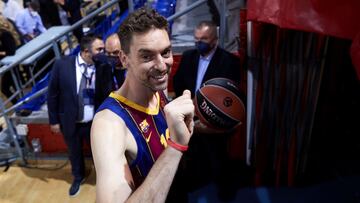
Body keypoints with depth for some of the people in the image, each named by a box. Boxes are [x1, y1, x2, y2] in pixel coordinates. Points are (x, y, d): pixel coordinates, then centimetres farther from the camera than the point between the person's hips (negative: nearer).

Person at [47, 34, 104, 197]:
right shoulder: (62, 65, -13)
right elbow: (52, 94, -4)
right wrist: (54, 120, -2)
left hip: (95, 123, -1)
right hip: (70, 122, 2)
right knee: (74, 153, 25)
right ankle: (78, 177, 54)